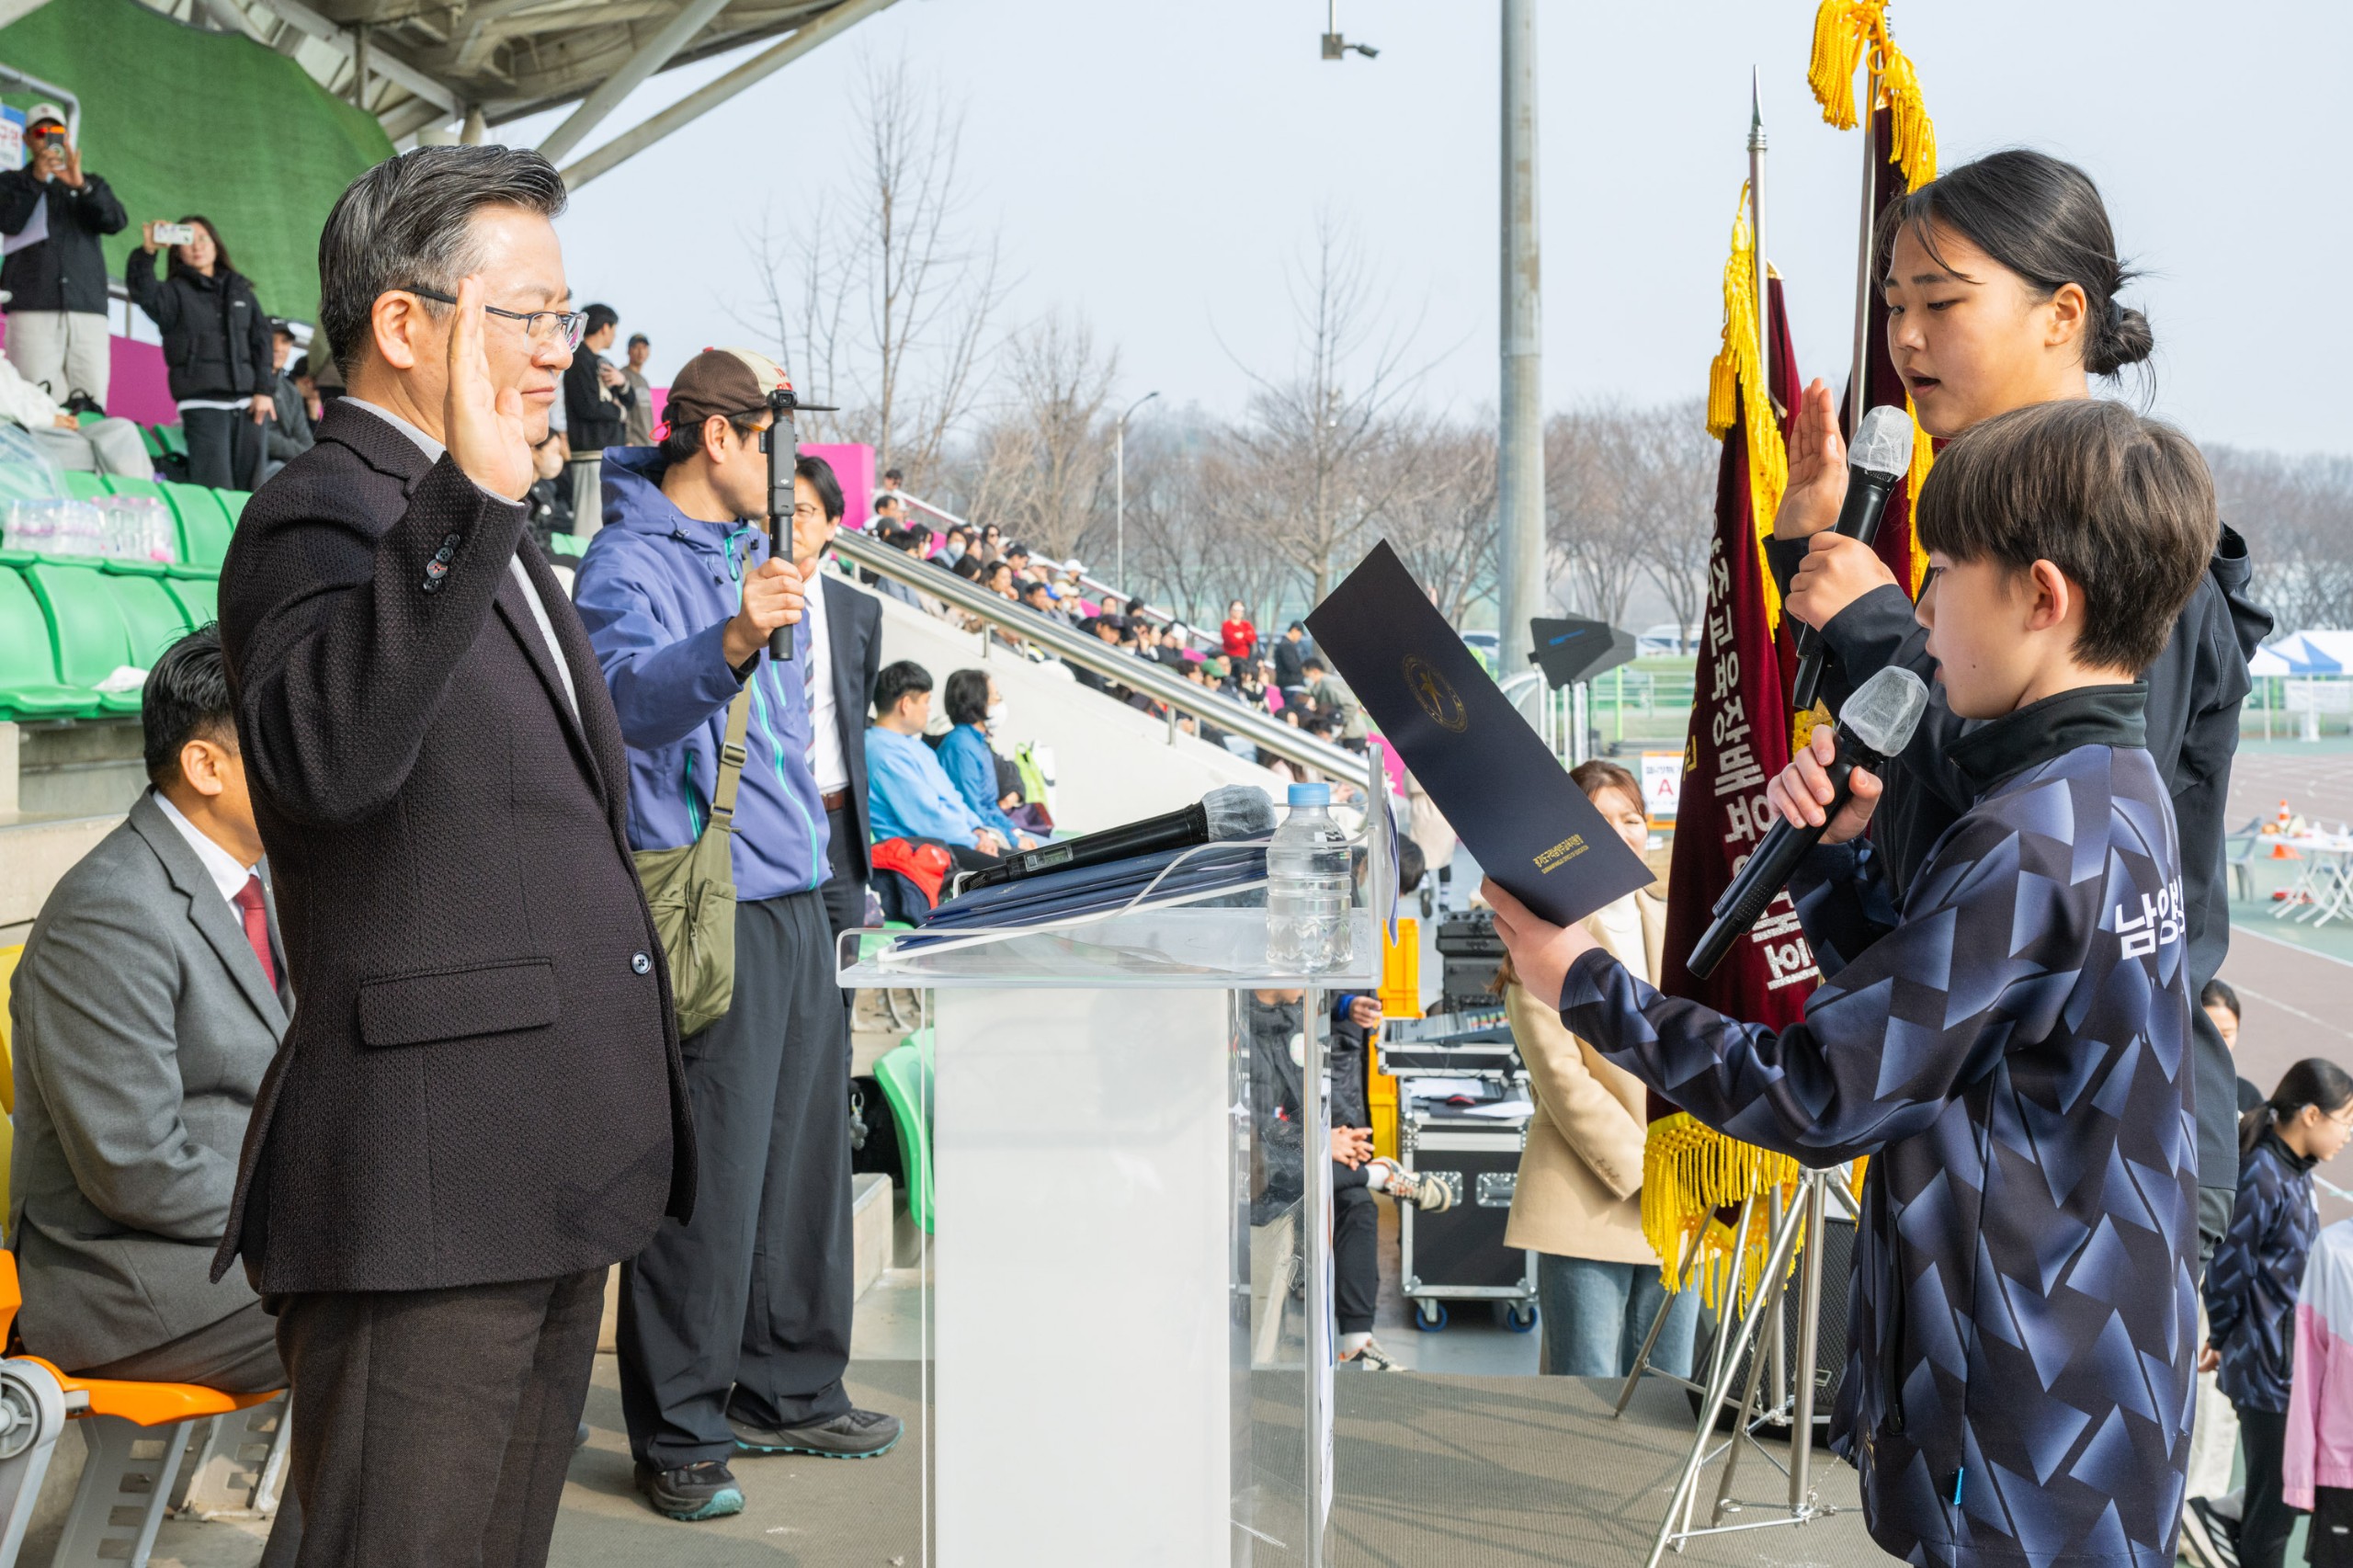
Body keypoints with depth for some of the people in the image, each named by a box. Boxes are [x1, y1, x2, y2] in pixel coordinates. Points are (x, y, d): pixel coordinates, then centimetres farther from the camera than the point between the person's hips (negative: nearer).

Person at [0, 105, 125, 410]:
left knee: (90, 412, -11)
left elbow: (117, 222, 4)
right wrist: (35, 180, -9)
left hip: (87, 309, 2)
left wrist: (81, 185, -12)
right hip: (32, 310, -2)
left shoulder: (90, 184, 24)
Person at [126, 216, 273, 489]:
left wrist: (264, 390, 3)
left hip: (249, 402, 4)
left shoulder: (240, 289, 19)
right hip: (203, 403, -4)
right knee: (216, 490, -14)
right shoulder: (175, 291, 8)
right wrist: (146, 253, -29)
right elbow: (144, 294, -14)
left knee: (251, 489, 1)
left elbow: (261, 339, 14)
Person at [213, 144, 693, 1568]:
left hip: (552, 1180, 9)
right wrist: (467, 503, -43)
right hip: (427, 1187, -9)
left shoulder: (486, 533, 20)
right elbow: (328, 752, -34)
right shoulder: (321, 518, -11)